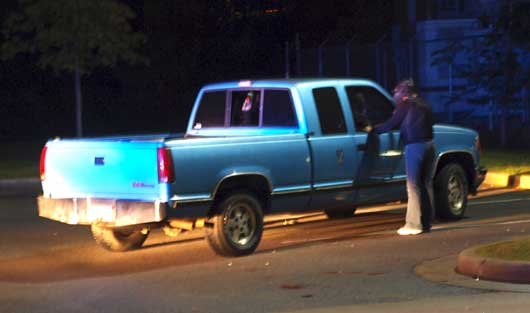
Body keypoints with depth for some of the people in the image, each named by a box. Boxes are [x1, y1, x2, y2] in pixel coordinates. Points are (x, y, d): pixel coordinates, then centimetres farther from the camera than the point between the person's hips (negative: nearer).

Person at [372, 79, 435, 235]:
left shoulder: (405, 105, -3)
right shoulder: (423, 105, 19)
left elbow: (392, 124, -2)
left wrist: (374, 129, 11)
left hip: (414, 146, -7)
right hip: (428, 144, 7)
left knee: (413, 185, -7)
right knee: (426, 184, 10)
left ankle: (414, 224, -9)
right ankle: (426, 222, 13)